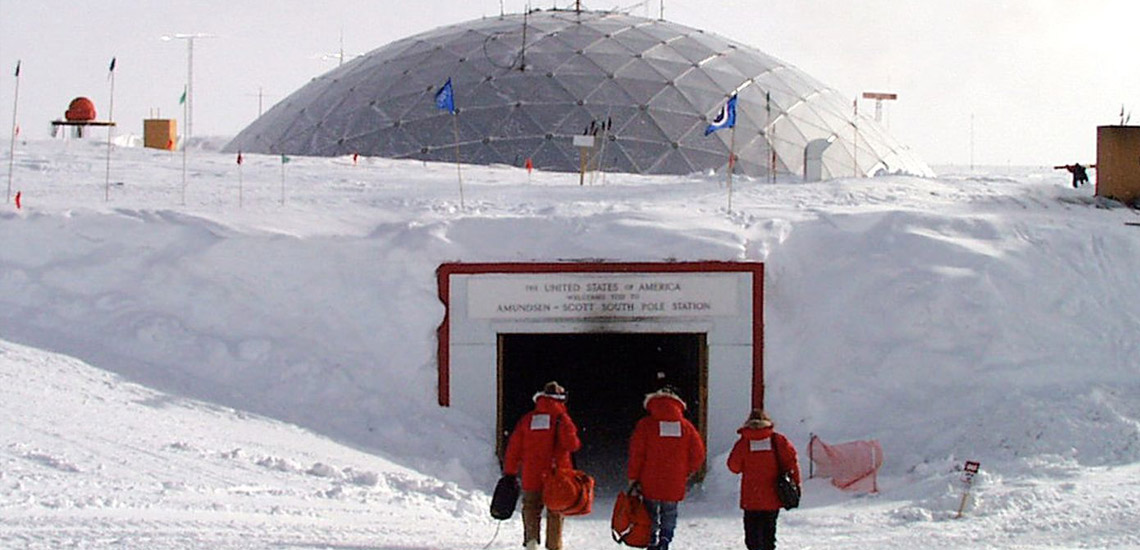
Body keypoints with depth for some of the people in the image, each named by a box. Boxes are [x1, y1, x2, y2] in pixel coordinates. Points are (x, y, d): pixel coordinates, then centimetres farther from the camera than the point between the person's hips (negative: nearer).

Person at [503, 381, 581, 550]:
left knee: (531, 507, 10)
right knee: (555, 511, 9)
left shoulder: (527, 419, 7)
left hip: (532, 477, 2)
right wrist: (577, 443, 9)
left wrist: (509, 473, 12)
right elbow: (570, 443, -15)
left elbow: (513, 448, 7)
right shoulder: (561, 418, -4)